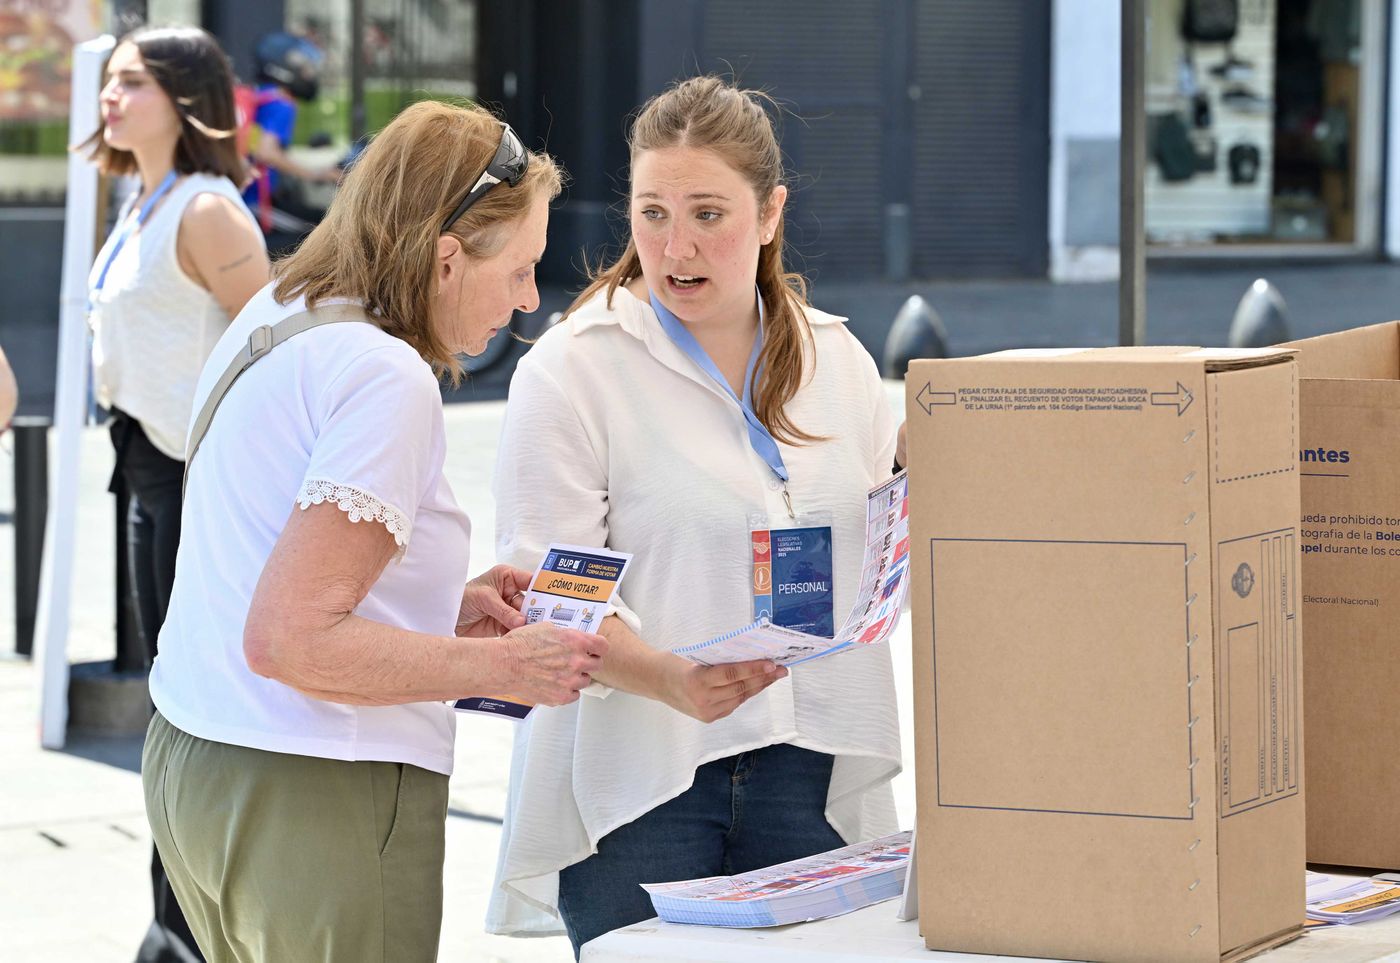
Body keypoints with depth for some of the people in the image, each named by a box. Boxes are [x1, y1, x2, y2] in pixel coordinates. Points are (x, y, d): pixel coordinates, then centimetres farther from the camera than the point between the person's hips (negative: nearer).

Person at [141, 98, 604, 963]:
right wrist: (502, 667, -15)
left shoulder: (269, 320, 11)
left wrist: (445, 608, 13)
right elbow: (288, 641, -22)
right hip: (316, 796, -9)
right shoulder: (388, 380, -17)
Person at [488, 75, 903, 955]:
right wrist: (668, 678, -28)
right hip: (637, 782, -4)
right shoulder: (572, 370, -4)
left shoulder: (835, 357, 11)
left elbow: (889, 541, 19)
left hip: (814, 774, 4)